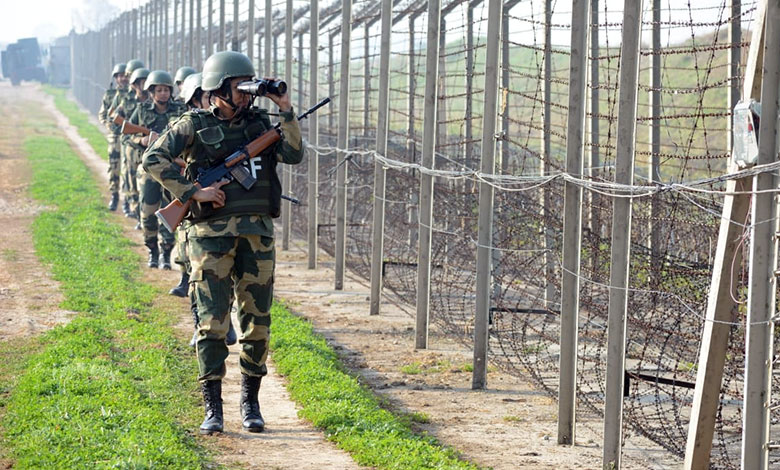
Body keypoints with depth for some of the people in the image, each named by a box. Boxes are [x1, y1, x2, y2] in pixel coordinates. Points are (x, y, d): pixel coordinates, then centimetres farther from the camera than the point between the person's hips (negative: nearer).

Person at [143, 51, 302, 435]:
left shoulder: (259, 124, 13)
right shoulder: (195, 125, 2)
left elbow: (293, 155, 1)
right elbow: (154, 160, -7)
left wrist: (286, 111, -6)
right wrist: (194, 191, -13)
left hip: (257, 234, 4)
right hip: (213, 233, -4)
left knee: (257, 321, 5)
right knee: (213, 322, -5)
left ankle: (250, 403, 18)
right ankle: (212, 409, 0)